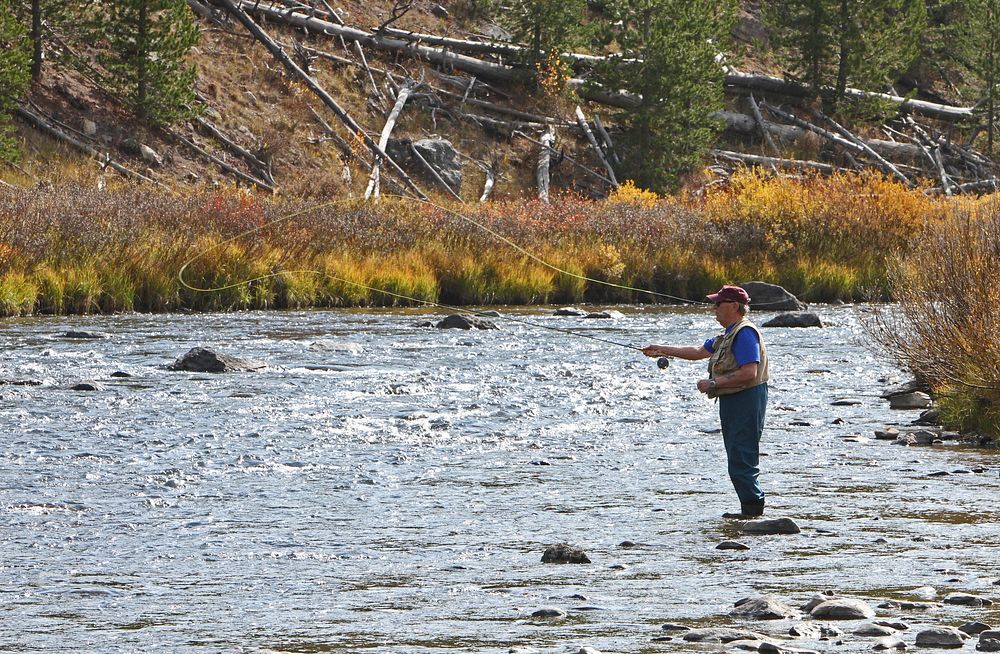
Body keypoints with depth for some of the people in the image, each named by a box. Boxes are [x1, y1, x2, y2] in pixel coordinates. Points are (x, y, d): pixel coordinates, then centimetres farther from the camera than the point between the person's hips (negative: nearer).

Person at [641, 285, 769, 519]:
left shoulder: (745, 333, -15)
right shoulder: (729, 334, 20)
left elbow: (749, 373, -23)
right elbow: (698, 351, 26)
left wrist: (714, 383, -18)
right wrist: (662, 350, 23)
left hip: (746, 400, -11)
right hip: (732, 402, 11)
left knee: (741, 459, -12)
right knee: (738, 458, 11)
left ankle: (752, 507, -11)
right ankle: (751, 507, 12)